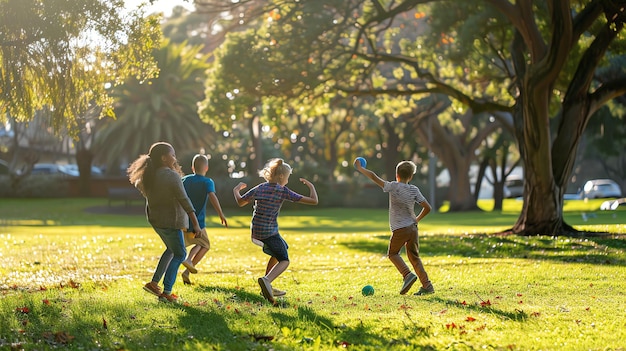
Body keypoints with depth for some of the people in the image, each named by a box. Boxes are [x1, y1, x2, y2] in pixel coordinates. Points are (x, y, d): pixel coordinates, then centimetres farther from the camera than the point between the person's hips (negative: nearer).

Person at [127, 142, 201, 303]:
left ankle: (154, 283, 23)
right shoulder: (172, 176, -21)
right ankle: (166, 293, 1)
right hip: (170, 220, -8)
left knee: (171, 249, 26)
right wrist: (196, 224, -18)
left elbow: (138, 185, 23)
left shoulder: (147, 176, -1)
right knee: (179, 254, 6)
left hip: (155, 218, 8)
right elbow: (184, 200, -21)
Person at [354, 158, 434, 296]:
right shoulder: (414, 190, 1)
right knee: (414, 257, 15)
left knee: (392, 253, 16)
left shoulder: (393, 187, -9)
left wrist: (360, 168, 5)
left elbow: (374, 176, -9)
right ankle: (427, 285, 9)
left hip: (399, 230, -4)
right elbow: (427, 208, 0)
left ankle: (407, 274, -7)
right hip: (413, 228, 4)